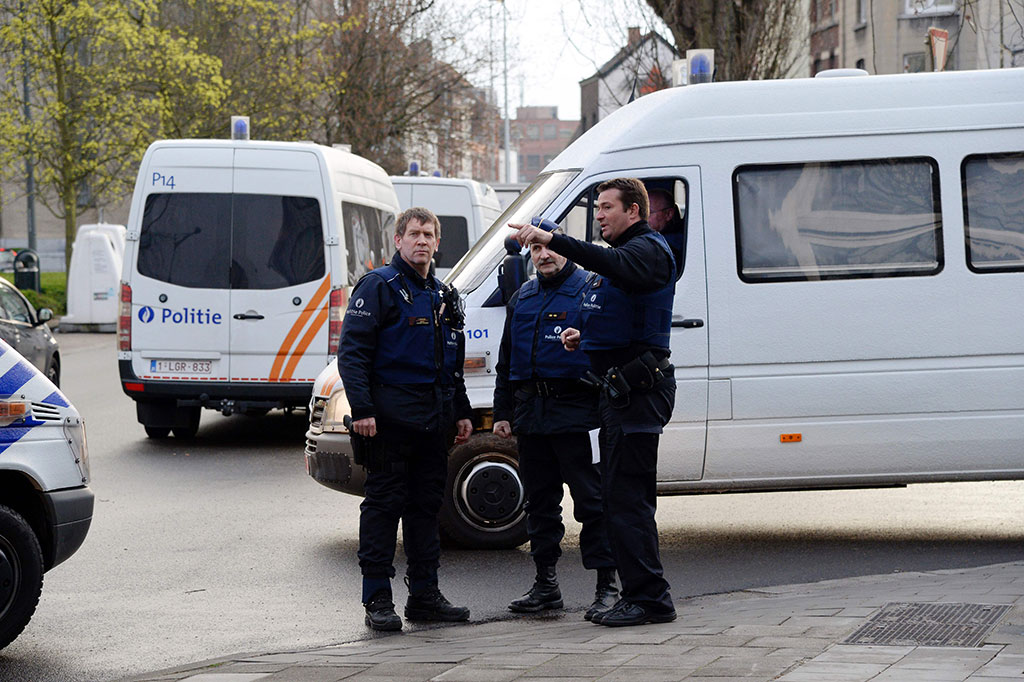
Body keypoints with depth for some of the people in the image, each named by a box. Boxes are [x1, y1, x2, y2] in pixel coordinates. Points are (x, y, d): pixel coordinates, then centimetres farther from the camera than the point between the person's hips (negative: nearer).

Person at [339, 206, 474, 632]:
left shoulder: (444, 296, 18)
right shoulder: (378, 286, -5)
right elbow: (352, 351, -11)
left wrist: (461, 412, 21)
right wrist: (362, 409, -19)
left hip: (434, 421, 7)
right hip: (390, 420, -7)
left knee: (427, 505, 10)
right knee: (384, 506, -4)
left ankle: (424, 595, 17)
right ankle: (377, 600, -1)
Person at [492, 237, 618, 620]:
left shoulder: (589, 291, -1)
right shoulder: (521, 299, 18)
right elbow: (506, 360, 23)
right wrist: (502, 412, 18)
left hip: (575, 412, -6)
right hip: (530, 413, 7)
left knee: (591, 499, -7)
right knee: (539, 500, 11)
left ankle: (606, 586, -4)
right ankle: (546, 585, 19)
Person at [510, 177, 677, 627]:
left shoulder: (647, 249, -10)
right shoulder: (623, 252, 23)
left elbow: (615, 266, -35)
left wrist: (553, 240, -43)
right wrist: (584, 337, 13)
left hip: (639, 389, -11)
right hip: (622, 388, 11)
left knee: (626, 496, -12)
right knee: (622, 494, 12)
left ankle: (649, 597, -10)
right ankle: (640, 595, 17)